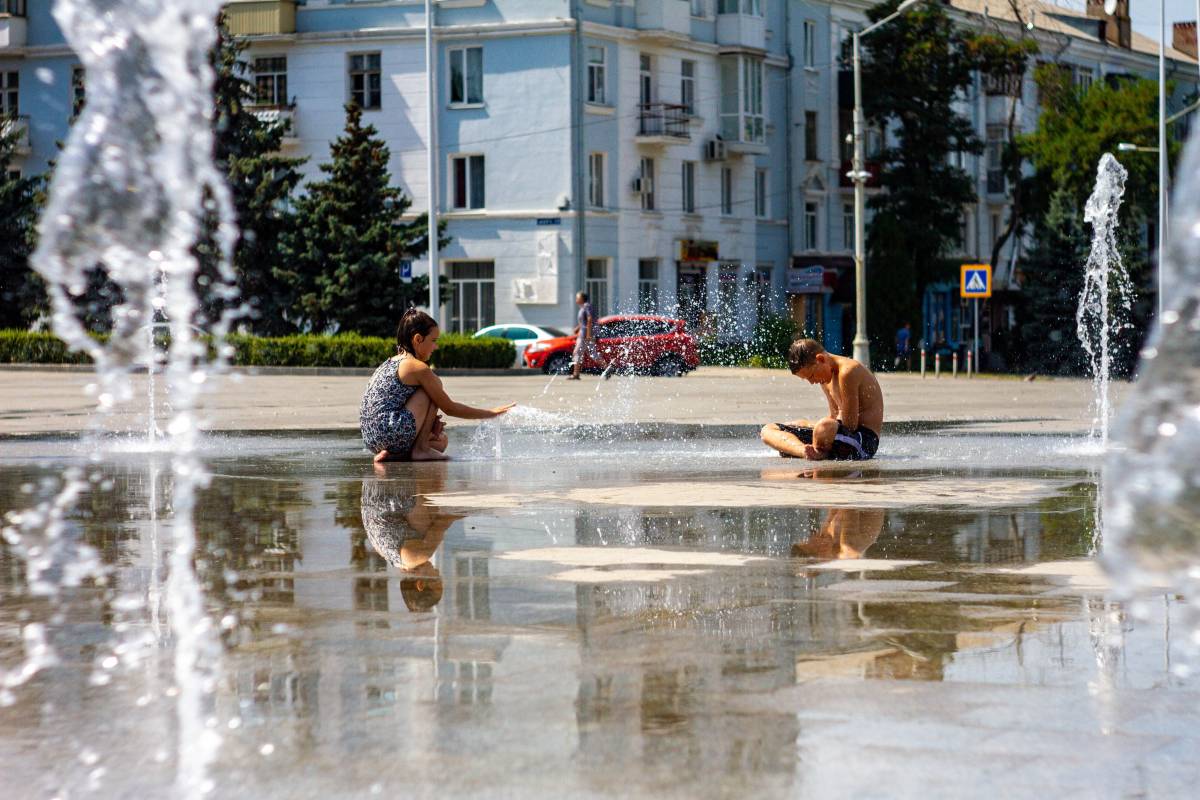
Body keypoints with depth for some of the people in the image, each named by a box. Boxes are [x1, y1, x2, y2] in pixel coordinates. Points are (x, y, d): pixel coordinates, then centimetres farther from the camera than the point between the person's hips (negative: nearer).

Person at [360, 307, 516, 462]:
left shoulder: (391, 362, 18)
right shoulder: (418, 367, -9)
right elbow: (449, 408, -4)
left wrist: (429, 420, 6)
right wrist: (492, 413, 4)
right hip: (390, 434, -10)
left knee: (441, 442, 28)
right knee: (436, 383, 0)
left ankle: (392, 455, 6)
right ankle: (420, 450, -1)